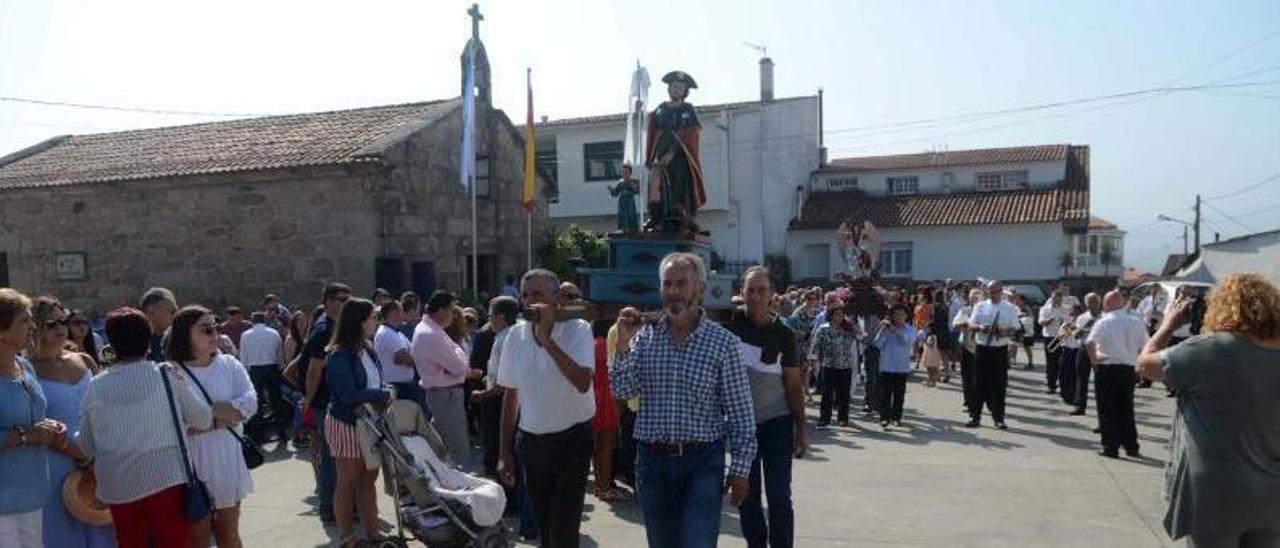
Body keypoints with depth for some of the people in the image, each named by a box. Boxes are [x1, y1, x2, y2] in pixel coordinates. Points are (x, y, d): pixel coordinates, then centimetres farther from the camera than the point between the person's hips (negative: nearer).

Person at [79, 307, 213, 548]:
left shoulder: (95, 387, 2)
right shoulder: (168, 376, -5)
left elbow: (86, 446, 10)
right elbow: (204, 420, 4)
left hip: (118, 487, 3)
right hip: (165, 480, -3)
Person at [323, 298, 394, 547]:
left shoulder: (367, 350, 5)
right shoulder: (340, 356, -18)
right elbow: (350, 395, -23)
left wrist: (384, 395, -10)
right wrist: (385, 395, -15)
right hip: (347, 424, -7)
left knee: (368, 479, 11)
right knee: (348, 481, 6)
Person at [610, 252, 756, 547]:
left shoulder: (723, 342, -5)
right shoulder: (644, 336, 3)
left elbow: (740, 411, -4)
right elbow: (622, 391, -4)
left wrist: (740, 469, -6)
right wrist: (623, 343, -13)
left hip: (702, 462, -3)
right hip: (652, 460, 3)